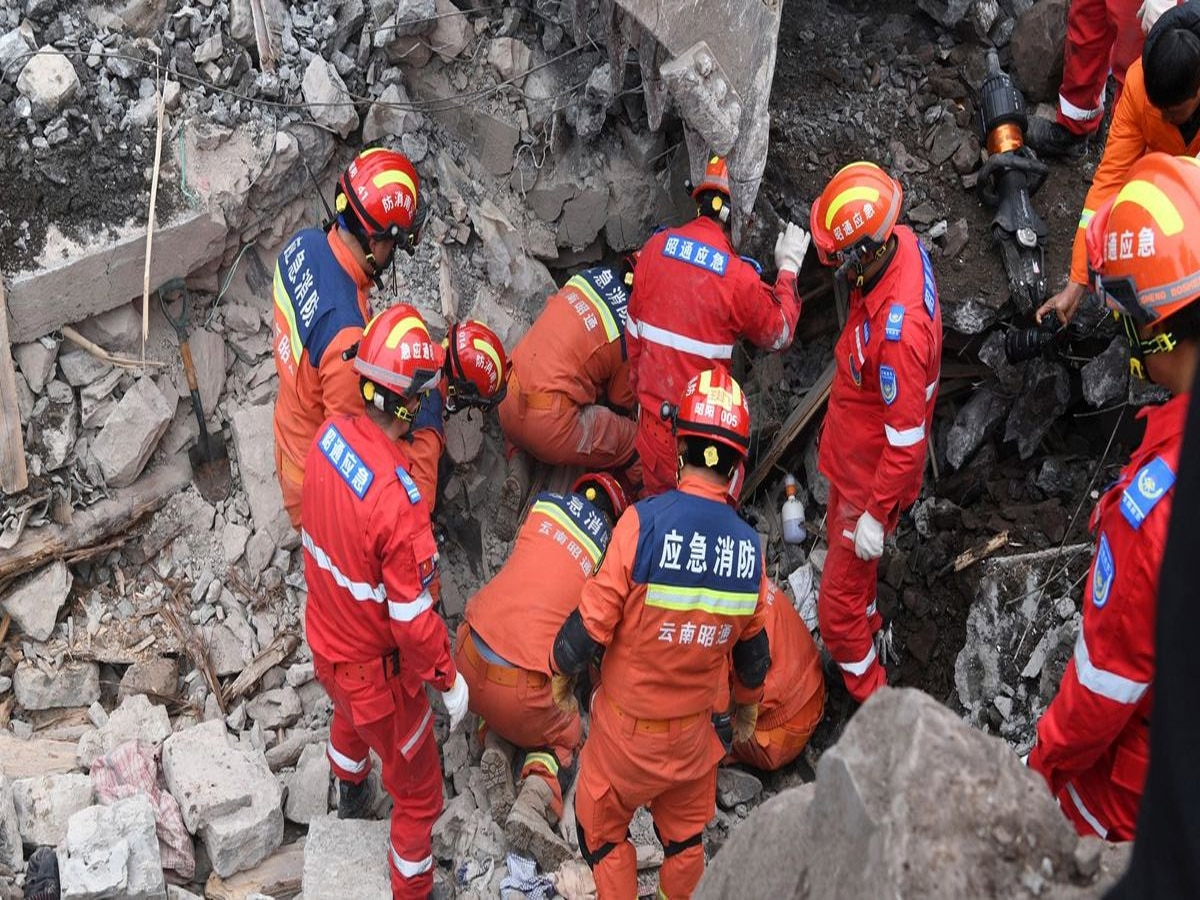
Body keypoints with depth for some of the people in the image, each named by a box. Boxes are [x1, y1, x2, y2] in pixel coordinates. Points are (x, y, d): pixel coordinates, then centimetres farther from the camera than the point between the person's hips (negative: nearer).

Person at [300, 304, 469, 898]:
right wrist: (449, 680, -14)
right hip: (377, 670, -8)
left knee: (349, 714, 41)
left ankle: (350, 797, 70)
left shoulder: (329, 436, -17)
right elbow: (412, 619, -29)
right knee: (417, 795, 15)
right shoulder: (399, 499, -39)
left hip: (325, 641, 8)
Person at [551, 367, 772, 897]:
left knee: (602, 826, 20)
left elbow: (595, 618, -22)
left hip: (627, 724, -3)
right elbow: (752, 645, 3)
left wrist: (563, 670, -1)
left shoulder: (645, 521, -25)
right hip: (693, 730, 4)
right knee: (685, 835, 26)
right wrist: (747, 704, 22)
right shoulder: (749, 545, -11)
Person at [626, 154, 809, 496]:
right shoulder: (738, 278, -21)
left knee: (656, 497, 22)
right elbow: (778, 333, -3)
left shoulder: (656, 247, -6)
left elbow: (635, 327, 6)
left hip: (652, 407, 5)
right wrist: (788, 269, 7)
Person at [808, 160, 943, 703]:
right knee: (842, 543, 32)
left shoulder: (898, 330, -42)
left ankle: (872, 703, 29)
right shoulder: (902, 243, -16)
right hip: (851, 451, 9)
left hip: (873, 473, -9)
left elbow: (906, 438, -31)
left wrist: (875, 513, -21)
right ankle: (870, 633, 57)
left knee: (838, 605, 7)